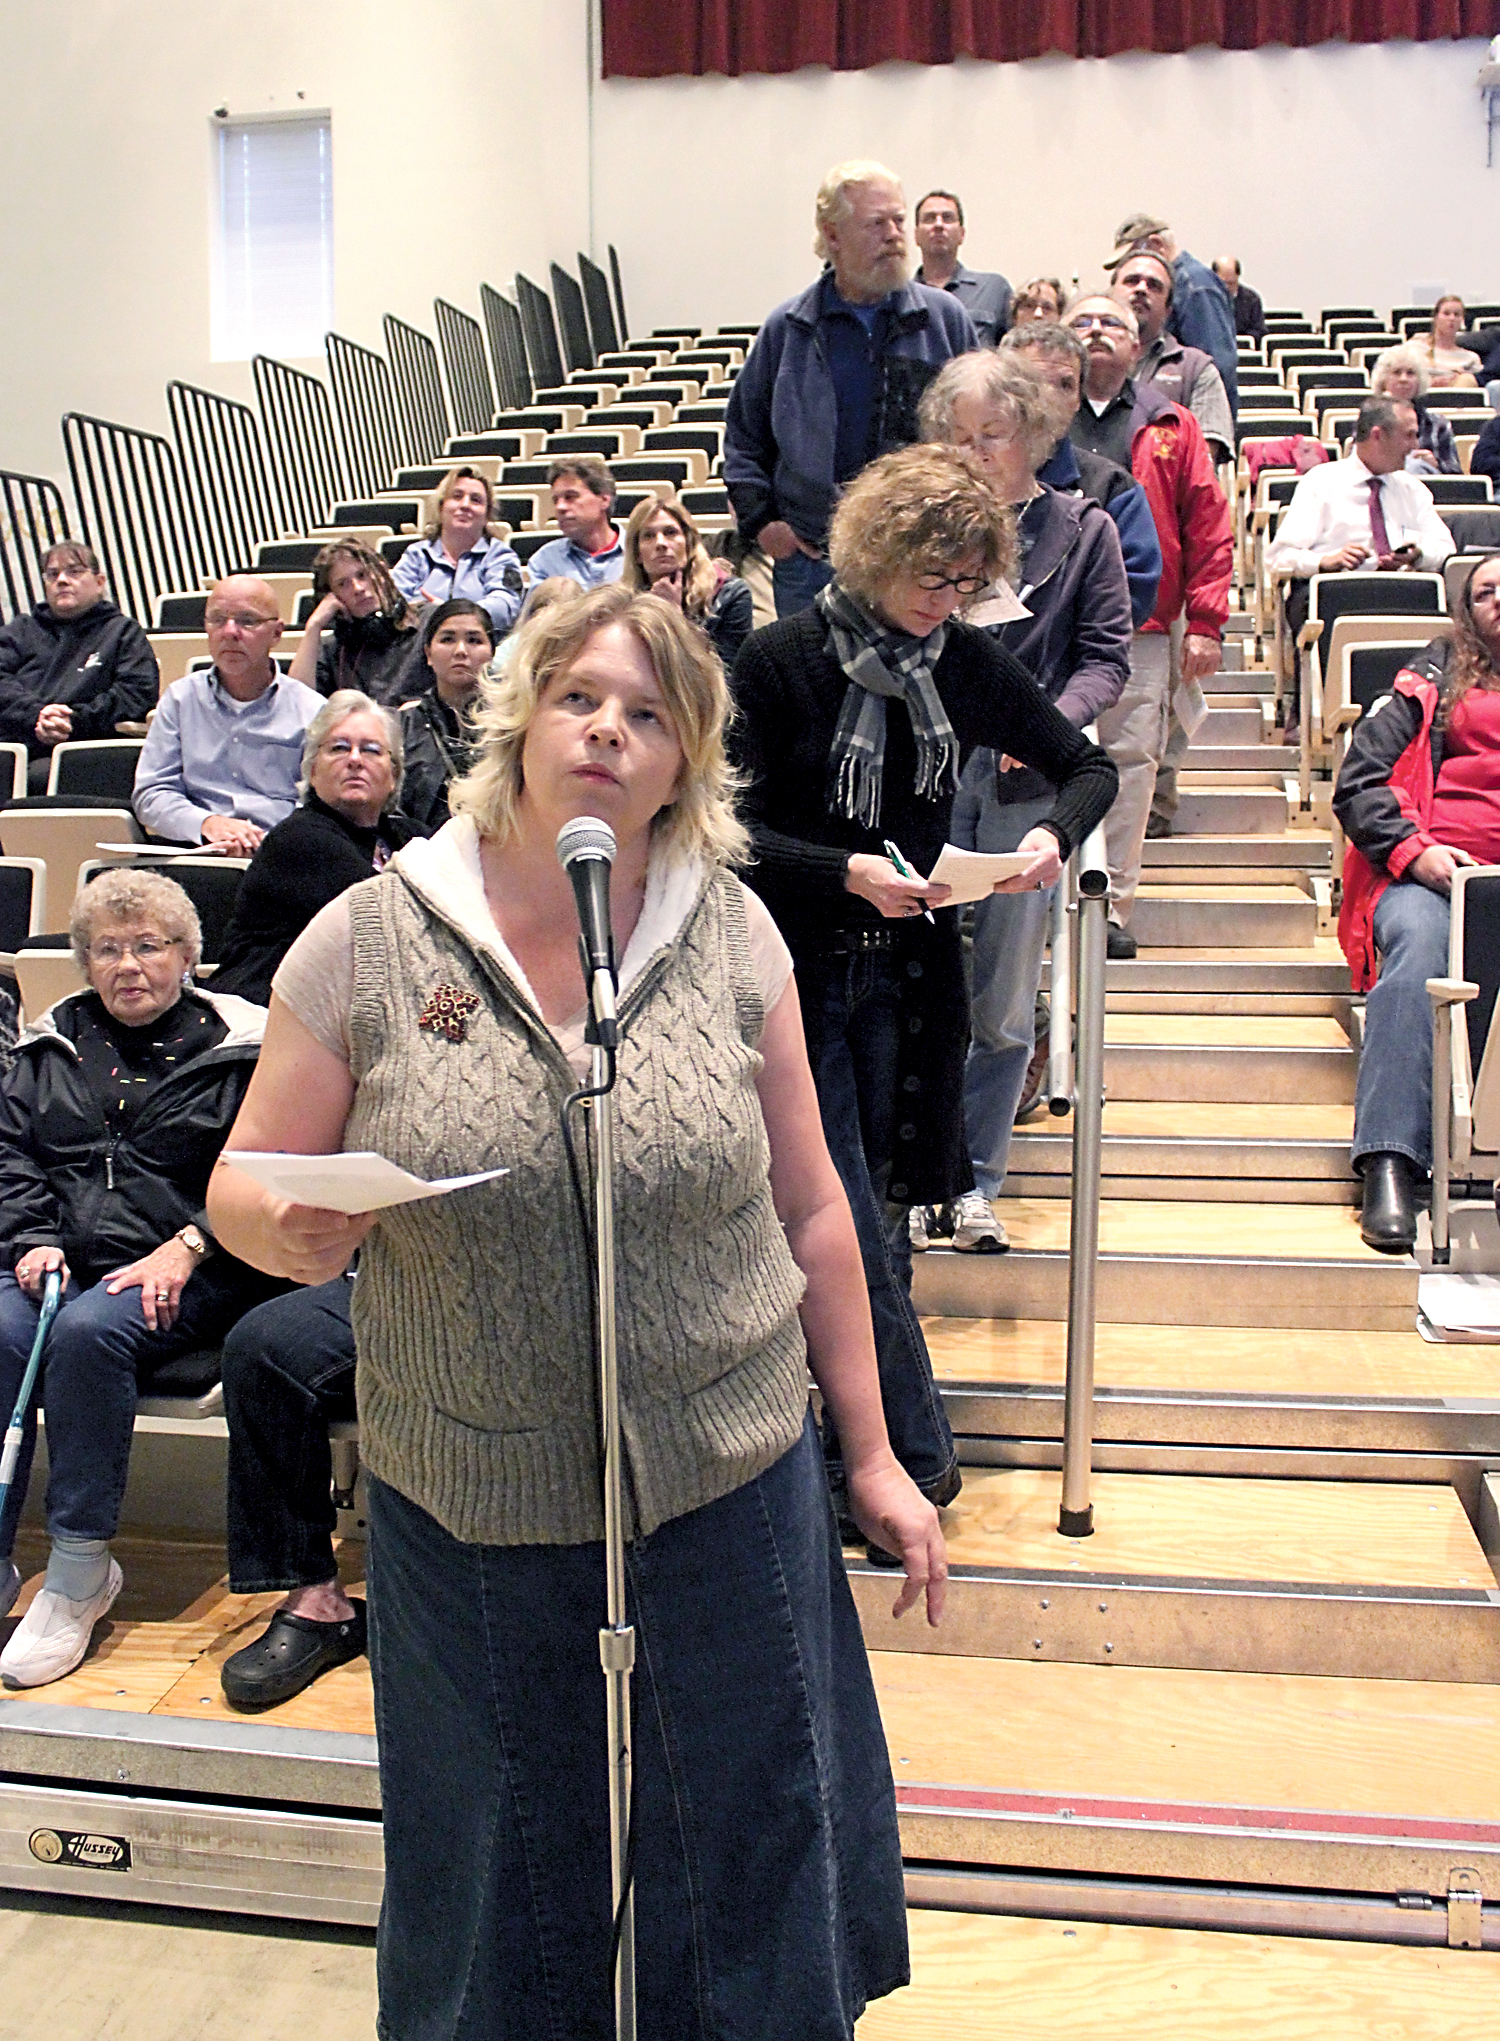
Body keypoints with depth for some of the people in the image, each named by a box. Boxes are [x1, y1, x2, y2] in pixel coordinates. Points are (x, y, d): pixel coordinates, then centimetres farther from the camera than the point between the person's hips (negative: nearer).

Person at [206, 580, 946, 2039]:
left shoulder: (732, 934, -4)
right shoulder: (365, 944, -7)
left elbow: (808, 1210, 2)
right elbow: (243, 1189, 1)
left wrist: (871, 1456, 6)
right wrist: (290, 1228, -23)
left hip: (731, 1496, 1)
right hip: (466, 1516, 0)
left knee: (755, 1881, 19)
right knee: (497, 1904, 21)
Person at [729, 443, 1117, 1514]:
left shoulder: (967, 661, 3)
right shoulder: (781, 660, -9)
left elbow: (1088, 763, 12)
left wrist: (1055, 834, -9)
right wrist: (846, 873, -23)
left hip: (906, 972, 4)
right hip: (799, 971, -4)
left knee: (881, 1217, 9)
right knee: (854, 1232, -6)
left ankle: (857, 1453, 23)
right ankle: (915, 1454, 8)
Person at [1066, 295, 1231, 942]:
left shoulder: (1172, 427, 14)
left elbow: (1209, 527, 9)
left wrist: (1205, 622, 0)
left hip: (1143, 628, 1)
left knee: (1132, 758, 0)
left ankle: (1113, 906, 5)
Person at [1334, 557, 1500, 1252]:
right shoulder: (1434, 679, 25)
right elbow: (1358, 780, 14)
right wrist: (1413, 850, -4)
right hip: (1429, 873, 0)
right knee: (1416, 945, -34)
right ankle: (1389, 1166, -42)